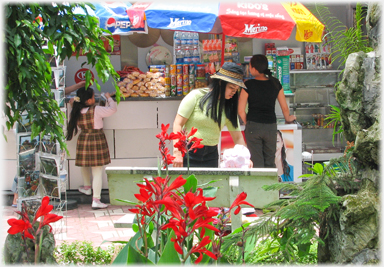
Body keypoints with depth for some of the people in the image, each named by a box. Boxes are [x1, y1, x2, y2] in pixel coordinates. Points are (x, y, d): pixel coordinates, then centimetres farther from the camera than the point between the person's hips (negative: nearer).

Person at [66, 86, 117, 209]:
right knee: (97, 172, -2)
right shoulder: (96, 110, -19)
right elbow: (112, 109, -11)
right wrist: (109, 98, 8)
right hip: (97, 141, -5)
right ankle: (96, 200, -4)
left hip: (83, 140, 5)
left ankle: (87, 187, 50)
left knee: (85, 165, 30)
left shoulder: (77, 112, -5)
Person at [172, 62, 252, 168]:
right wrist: (177, 152, -16)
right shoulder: (196, 96, -8)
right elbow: (178, 123, -8)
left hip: (211, 156, 4)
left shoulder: (229, 107, 4)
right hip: (189, 152, -4)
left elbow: (238, 137, 7)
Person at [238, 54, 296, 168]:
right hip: (271, 126, 2)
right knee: (270, 163, 12)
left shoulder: (248, 85, -8)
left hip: (253, 126, -2)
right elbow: (285, 108, 6)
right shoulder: (275, 83, 1)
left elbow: (241, 111, -8)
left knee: (256, 164, 3)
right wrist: (288, 119, 26)